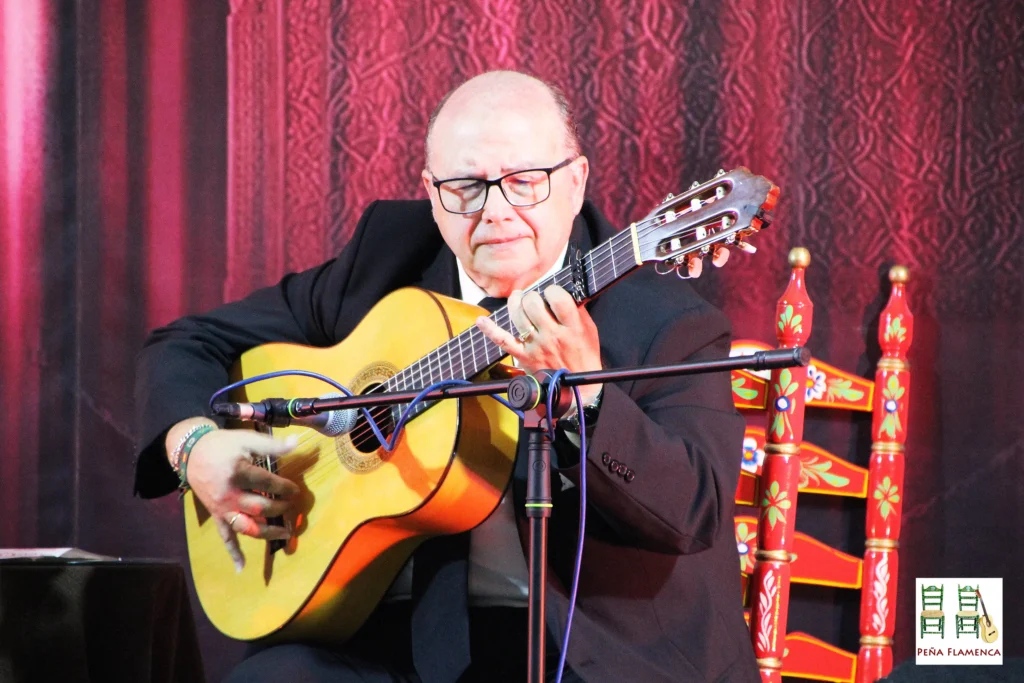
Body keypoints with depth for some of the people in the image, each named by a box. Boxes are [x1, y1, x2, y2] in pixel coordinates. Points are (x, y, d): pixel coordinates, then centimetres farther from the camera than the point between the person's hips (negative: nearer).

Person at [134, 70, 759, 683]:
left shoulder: (666, 323, -7)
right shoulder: (389, 257, 7)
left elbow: (698, 514, -20)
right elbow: (190, 344, 15)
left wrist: (584, 393, -35)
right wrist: (196, 445, -5)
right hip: (411, 631, 4)